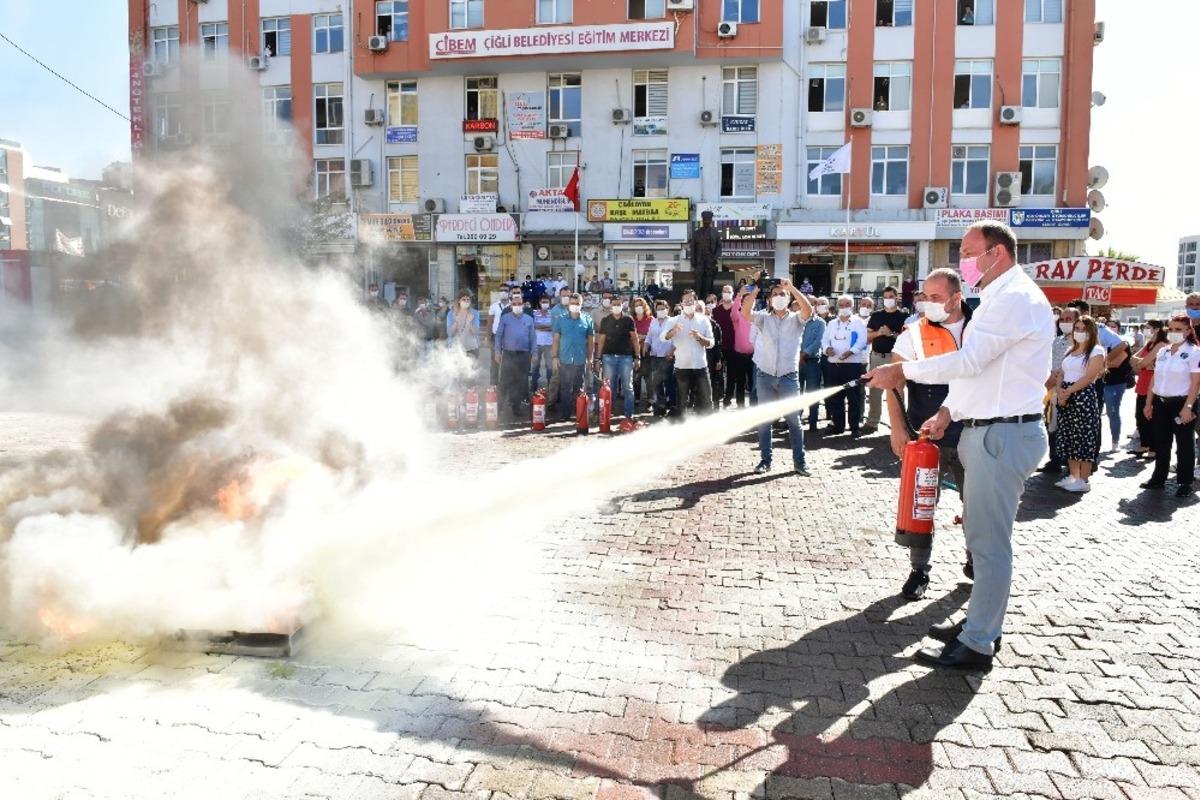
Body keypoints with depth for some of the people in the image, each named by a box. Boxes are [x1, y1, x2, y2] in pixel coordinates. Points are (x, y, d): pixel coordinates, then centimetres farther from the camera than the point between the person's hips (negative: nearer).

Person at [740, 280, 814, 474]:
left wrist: (791, 287, -18)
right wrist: (756, 290, -20)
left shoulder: (796, 319, 4)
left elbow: (808, 309, -18)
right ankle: (765, 460, 16)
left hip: (789, 377, -1)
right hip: (765, 376, 1)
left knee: (794, 420, 4)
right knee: (764, 420, 7)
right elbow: (745, 313, -12)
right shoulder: (763, 318, 6)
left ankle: (799, 461, 12)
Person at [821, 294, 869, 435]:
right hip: (833, 365, 5)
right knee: (835, 397, 8)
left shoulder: (859, 322, 4)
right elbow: (825, 340, 13)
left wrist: (850, 352, -23)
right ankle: (837, 425, 17)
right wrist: (827, 348, -10)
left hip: (853, 364, -5)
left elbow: (862, 341, -9)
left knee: (854, 396, -4)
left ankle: (855, 427, 2)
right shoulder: (831, 324, 19)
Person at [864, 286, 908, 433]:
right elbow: (867, 336, 11)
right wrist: (878, 333, -7)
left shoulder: (903, 316, 3)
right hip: (876, 356, 4)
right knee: (874, 390, 5)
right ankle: (872, 422, 10)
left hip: (894, 357, -4)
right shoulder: (876, 315, 13)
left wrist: (891, 334, -16)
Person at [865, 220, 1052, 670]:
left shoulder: (1015, 298, -14)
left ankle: (976, 645, 3)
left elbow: (969, 361, -21)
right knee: (983, 534, 16)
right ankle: (982, 624, 28)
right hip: (986, 429, 11)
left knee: (989, 542, -5)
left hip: (1003, 434, -11)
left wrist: (902, 371, -14)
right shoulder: (999, 298, 20)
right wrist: (949, 411, 14)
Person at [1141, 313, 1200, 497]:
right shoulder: (1162, 352, 10)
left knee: (1184, 444, 3)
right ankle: (1159, 478, 22)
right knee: (1161, 443, 12)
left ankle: (1185, 482, 11)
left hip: (1181, 403, -6)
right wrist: (1149, 403, 11)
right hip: (1161, 402, 6)